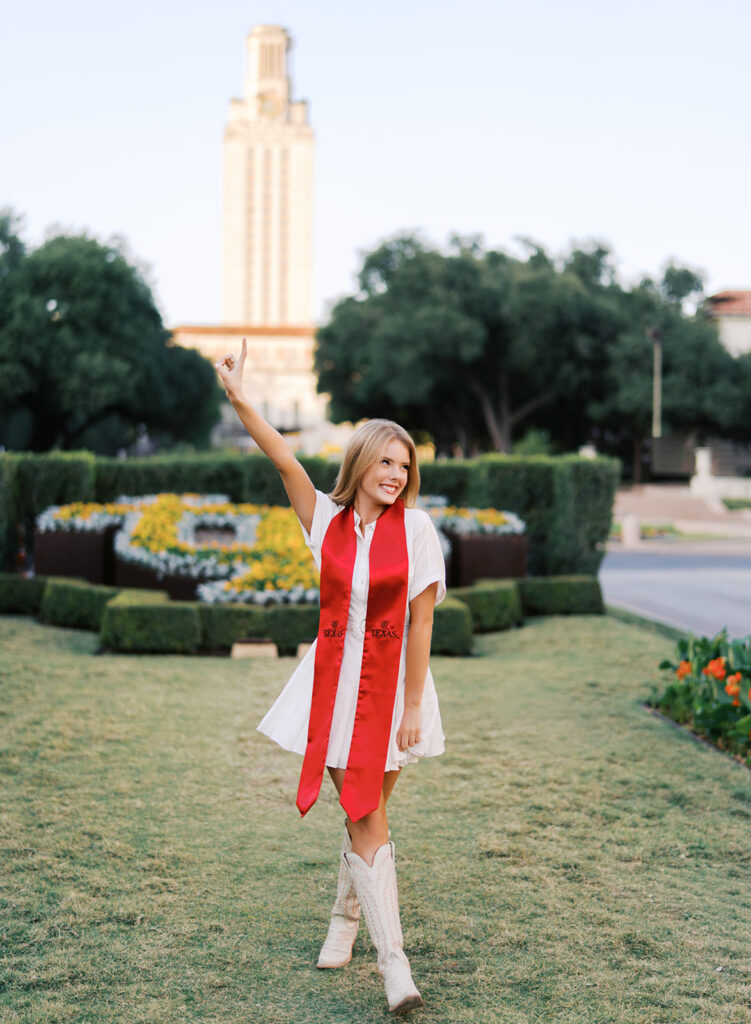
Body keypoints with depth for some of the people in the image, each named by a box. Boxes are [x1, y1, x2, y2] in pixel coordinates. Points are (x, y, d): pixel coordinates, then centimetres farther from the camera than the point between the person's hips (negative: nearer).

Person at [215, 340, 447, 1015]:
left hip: (390, 681, -1)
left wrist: (412, 706, -9)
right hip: (334, 676, 1)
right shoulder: (327, 519, 1)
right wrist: (239, 400, -24)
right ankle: (393, 960, 0)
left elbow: (421, 623, -7)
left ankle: (346, 915, 34)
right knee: (366, 820, -2)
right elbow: (286, 462, -11)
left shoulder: (415, 527, -6)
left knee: (368, 813, 8)